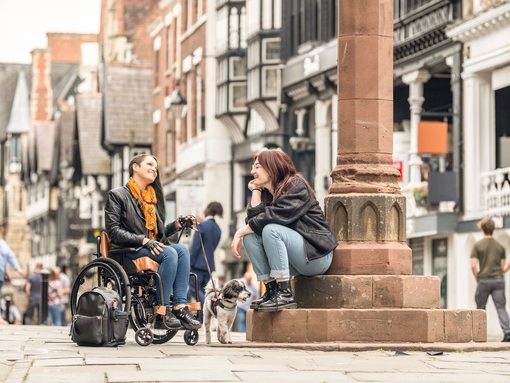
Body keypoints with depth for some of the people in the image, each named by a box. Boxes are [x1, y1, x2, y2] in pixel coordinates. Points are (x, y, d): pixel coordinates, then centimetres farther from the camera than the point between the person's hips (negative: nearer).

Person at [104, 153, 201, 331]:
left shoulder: (152, 198, 24)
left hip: (150, 249, 7)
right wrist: (144, 241, -20)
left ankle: (180, 307, -34)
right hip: (127, 251, -7)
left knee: (182, 249, -23)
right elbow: (113, 231, -9)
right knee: (170, 253, -31)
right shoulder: (117, 195, 2)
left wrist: (176, 225, 2)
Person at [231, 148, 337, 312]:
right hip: (295, 262, 7)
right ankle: (271, 290, -12)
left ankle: (285, 294, -30)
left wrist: (240, 232, -19)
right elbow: (253, 220, -3)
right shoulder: (266, 193, 13)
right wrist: (256, 191, -1)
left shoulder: (296, 185, -9)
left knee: (271, 230, -29)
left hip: (316, 256, -7)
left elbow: (276, 216, -23)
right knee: (249, 236, -9)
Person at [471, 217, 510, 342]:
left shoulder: (477, 245, 0)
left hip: (484, 281, -2)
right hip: (498, 280, 2)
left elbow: (473, 266, -7)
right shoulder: (500, 246, 10)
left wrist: (478, 279, 5)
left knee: (480, 308, 11)